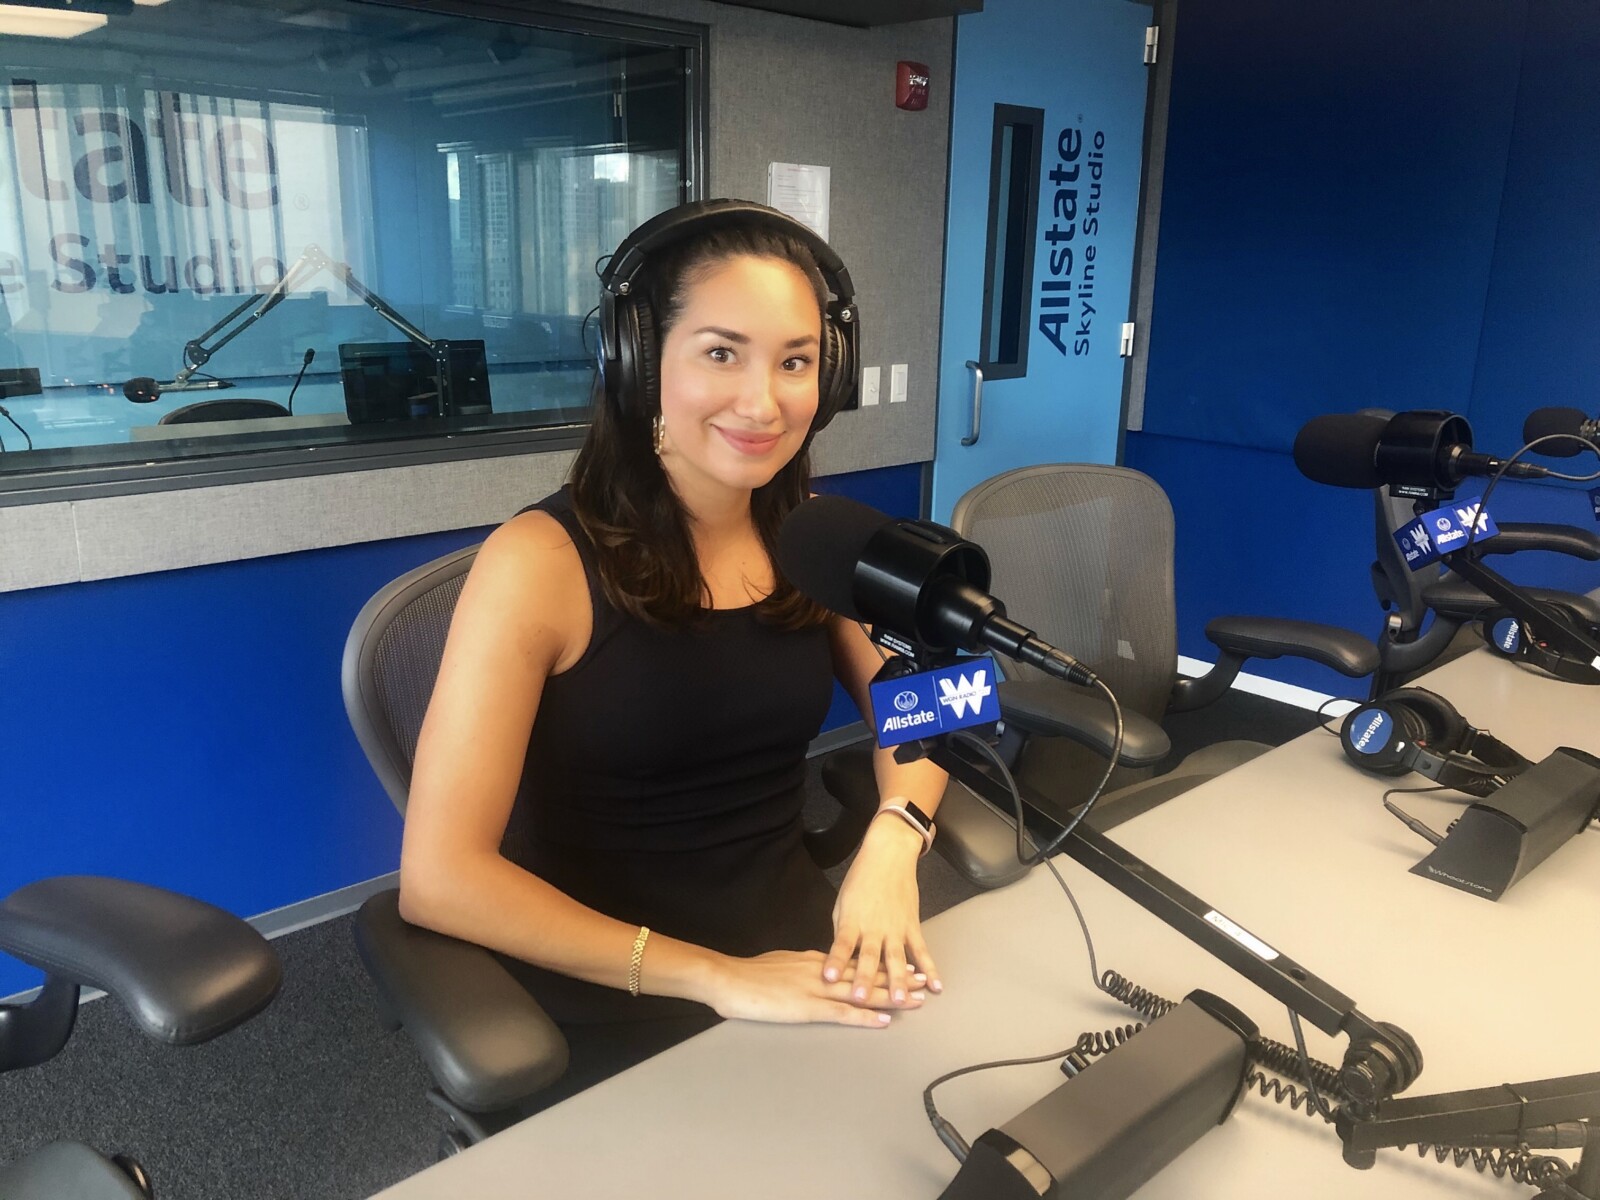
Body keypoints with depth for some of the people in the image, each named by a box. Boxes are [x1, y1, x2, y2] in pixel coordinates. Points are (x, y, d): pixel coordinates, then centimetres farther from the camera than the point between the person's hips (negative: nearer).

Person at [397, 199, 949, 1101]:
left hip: (804, 950, 6)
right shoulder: (542, 562, -15)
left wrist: (892, 842, -13)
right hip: (615, 1006, -5)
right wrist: (713, 977, -22)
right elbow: (439, 878, -18)